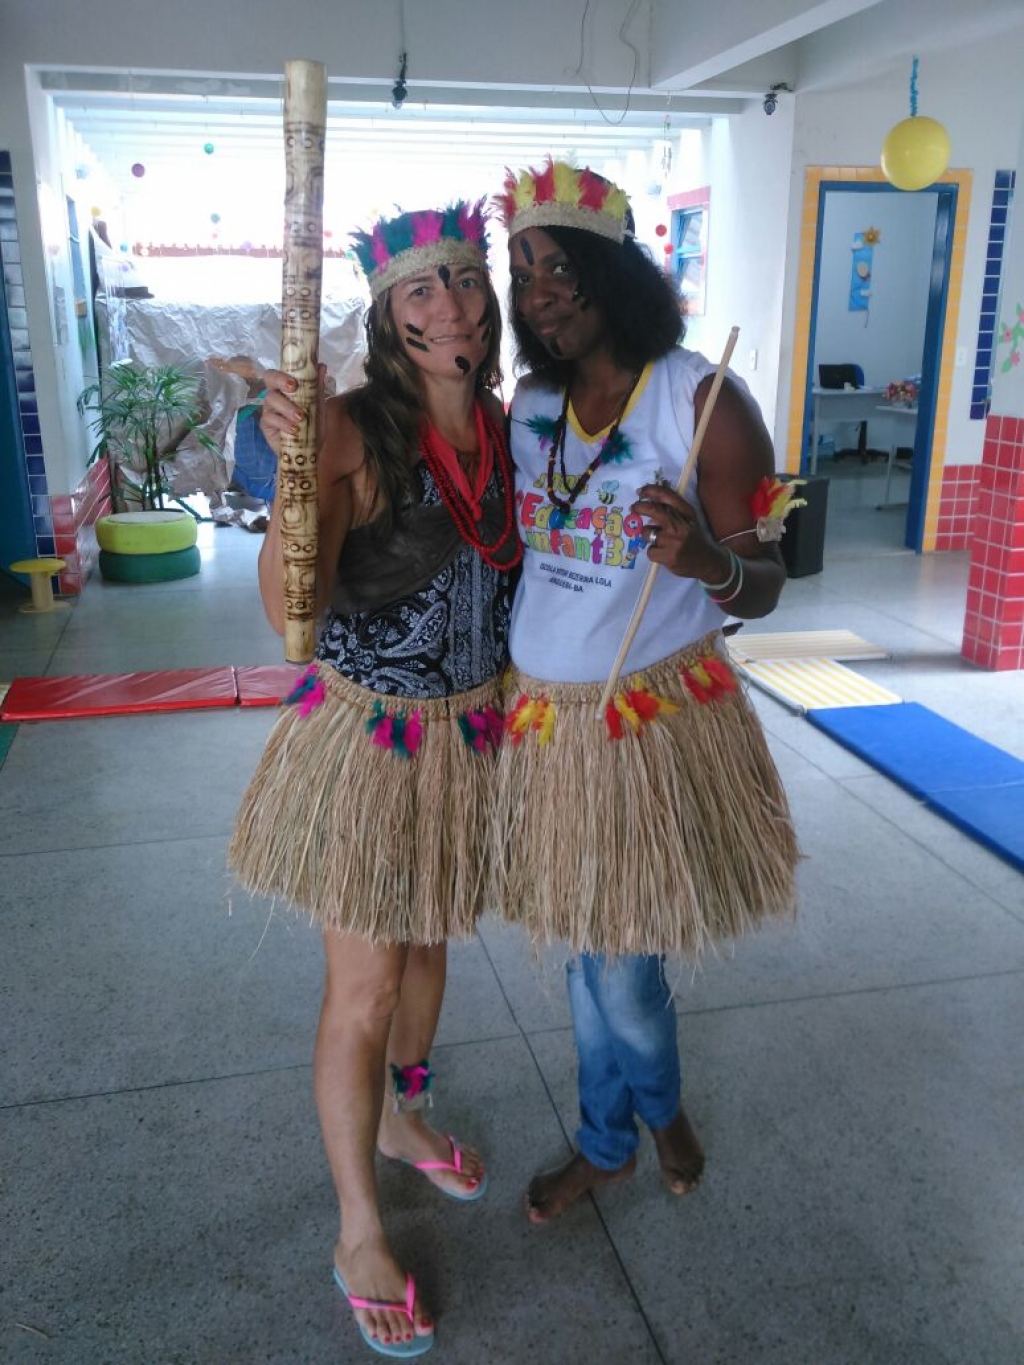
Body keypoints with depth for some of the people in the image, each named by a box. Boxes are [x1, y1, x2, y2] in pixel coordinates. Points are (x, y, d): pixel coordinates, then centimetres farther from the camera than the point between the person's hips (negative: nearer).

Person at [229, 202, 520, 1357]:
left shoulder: (499, 425, -1)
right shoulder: (354, 430, -20)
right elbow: (289, 608, -30)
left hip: (468, 733, 6)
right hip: (369, 739, -6)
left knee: (425, 947, 24)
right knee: (365, 987, 7)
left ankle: (399, 1121, 52)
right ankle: (359, 1233, 29)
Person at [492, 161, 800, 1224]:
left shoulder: (702, 401, -12)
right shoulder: (529, 403, 4)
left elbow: (764, 585, -14)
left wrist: (708, 562, -33)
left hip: (655, 718, -4)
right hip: (543, 715, 5)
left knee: (618, 958, 6)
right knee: (587, 944, 18)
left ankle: (659, 1107, 42)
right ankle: (608, 1144, 42)